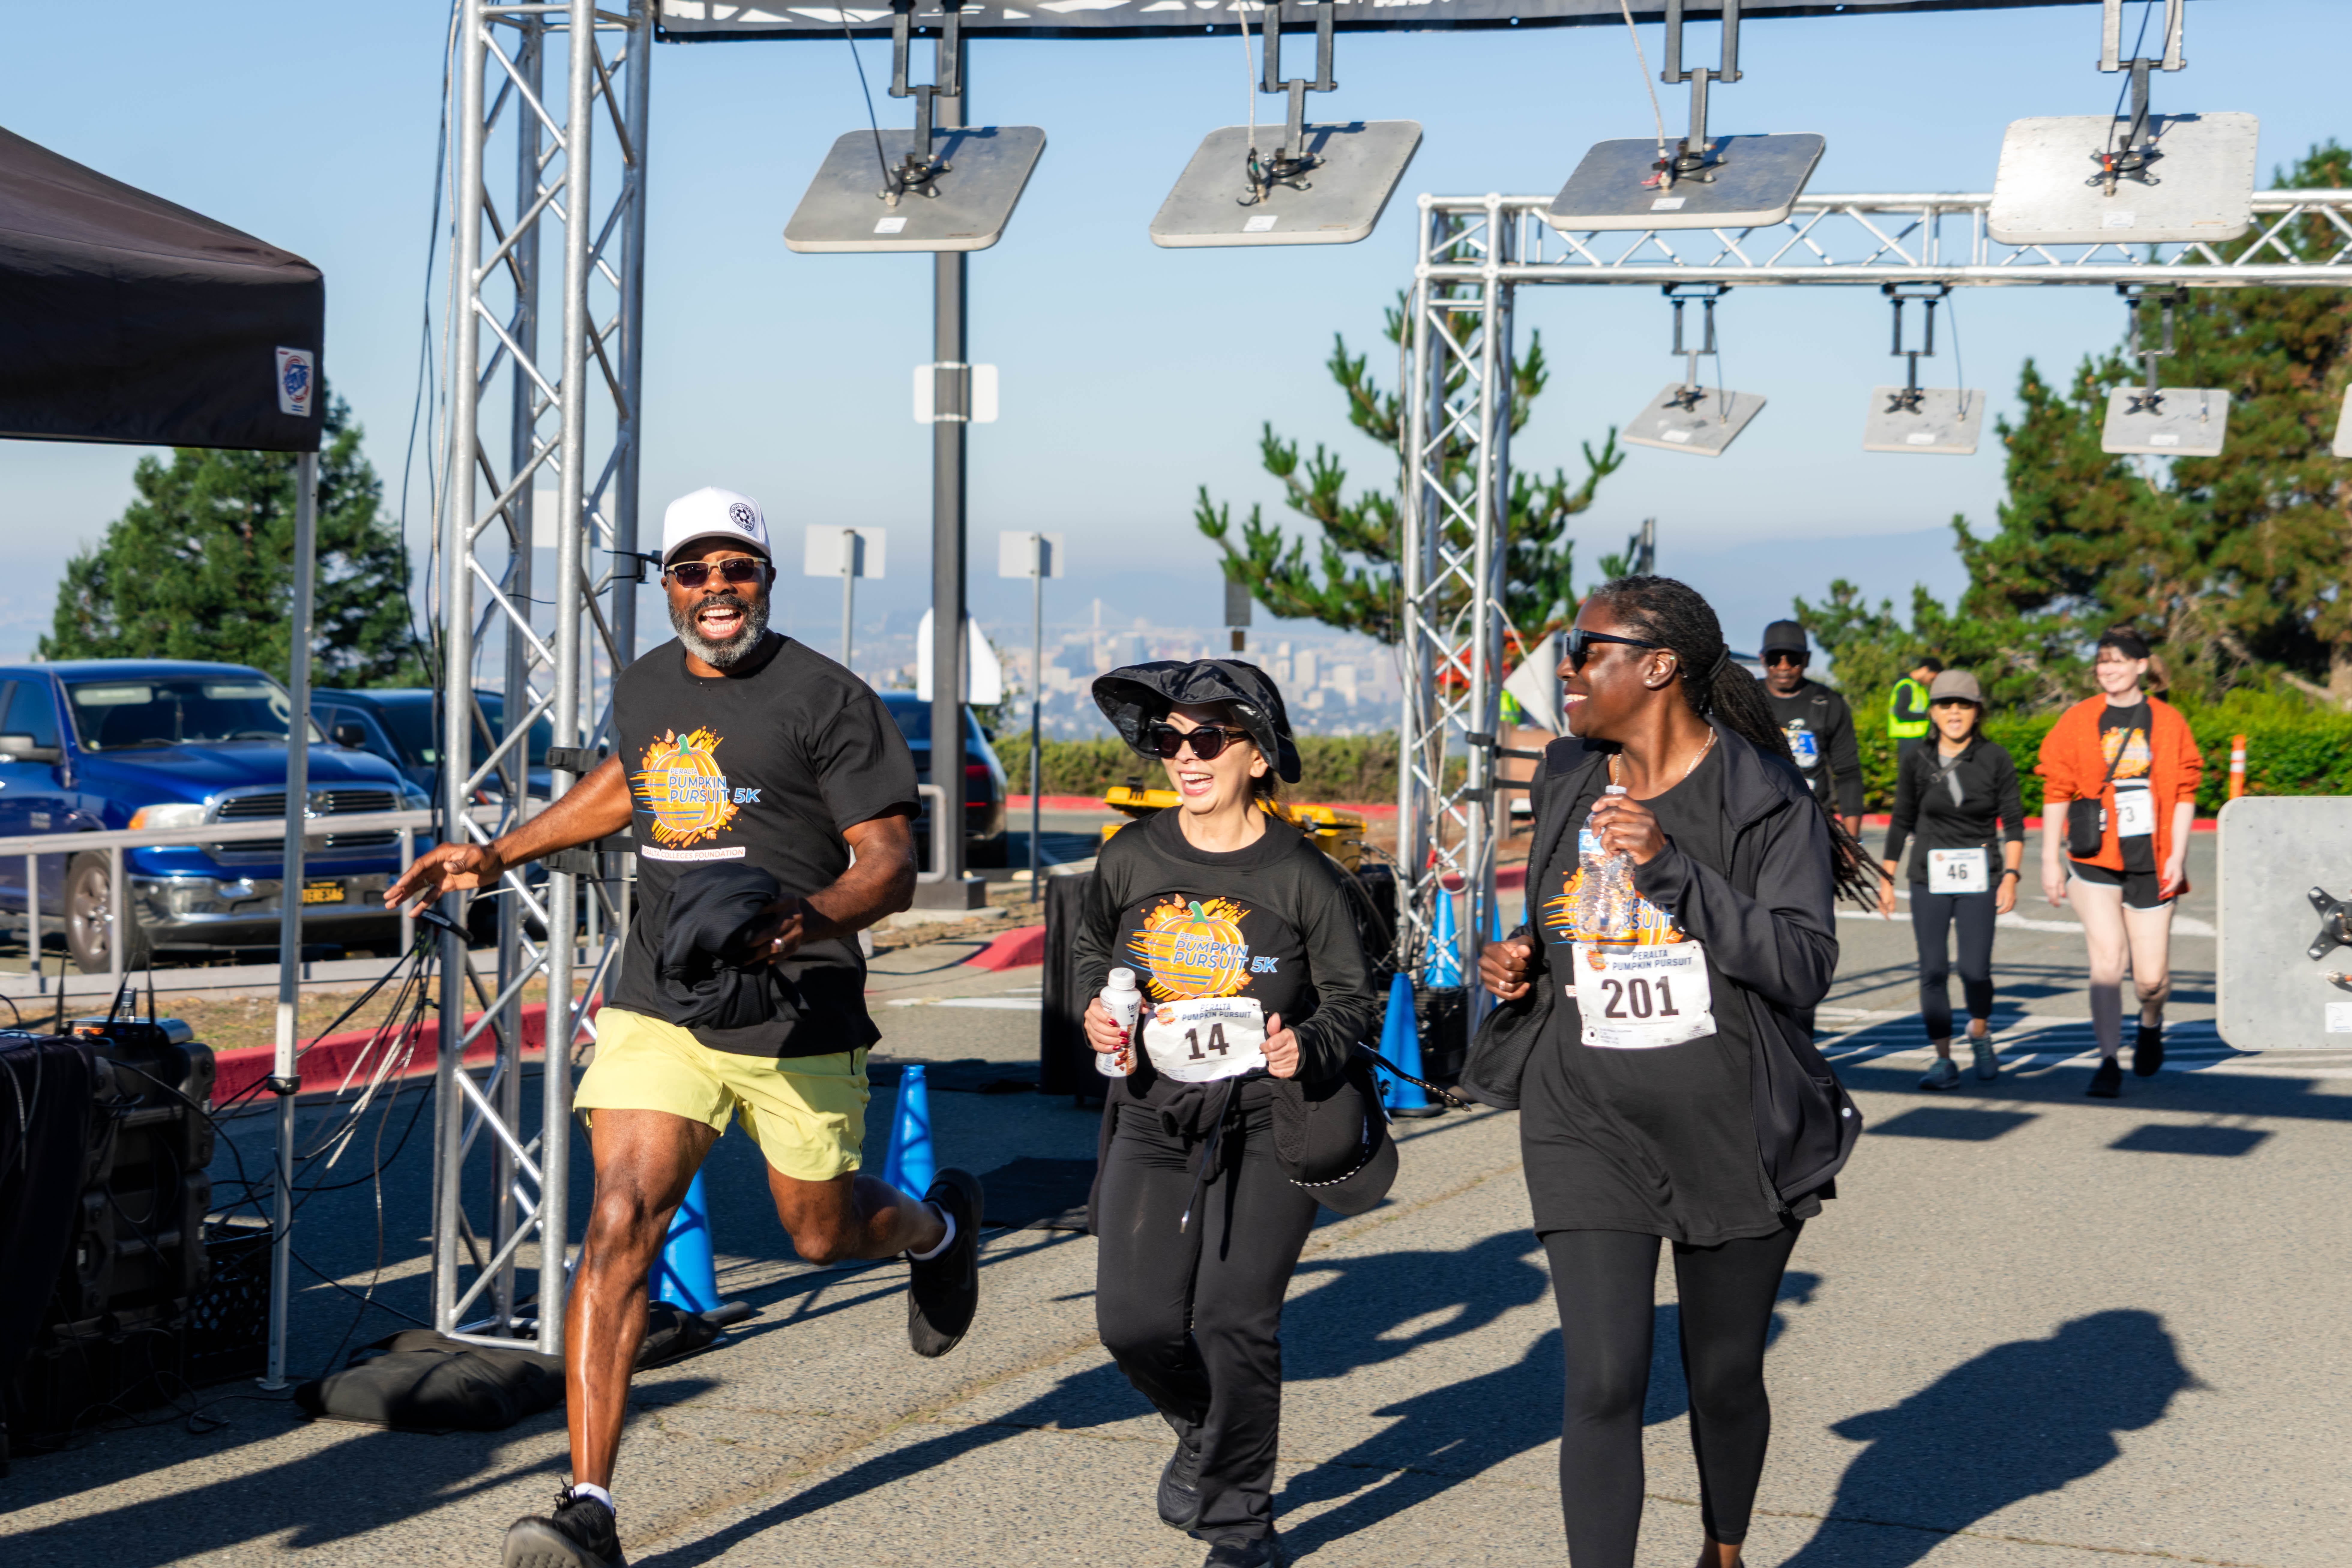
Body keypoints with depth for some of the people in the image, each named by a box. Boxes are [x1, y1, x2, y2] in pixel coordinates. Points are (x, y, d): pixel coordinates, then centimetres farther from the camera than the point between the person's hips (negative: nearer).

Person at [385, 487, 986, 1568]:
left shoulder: (827, 699, -9)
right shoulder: (643, 689, 7)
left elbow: (892, 866, -11)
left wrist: (807, 922, -31)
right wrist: (497, 856, 27)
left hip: (797, 1020, -3)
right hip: (659, 1008, 3)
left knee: (821, 1234, 14)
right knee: (621, 1222, -14)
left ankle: (938, 1226, 53)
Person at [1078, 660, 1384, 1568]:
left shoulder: (1301, 876, -8)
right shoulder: (1133, 859, 1)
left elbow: (1354, 1002, -1)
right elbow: (1094, 948, 20)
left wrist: (1307, 1046, -20)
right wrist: (1097, 1010, 0)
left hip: (1269, 1121, -3)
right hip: (1156, 1115, 3)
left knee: (1235, 1319, -6)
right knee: (1135, 1320, -5)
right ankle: (1206, 1429, 30)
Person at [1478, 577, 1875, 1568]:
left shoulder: (1765, 800, -9)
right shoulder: (1569, 783, 7)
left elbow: (1803, 967, -17)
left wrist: (1672, 865, -25)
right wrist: (1522, 964, 2)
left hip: (1734, 1132, -2)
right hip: (1591, 1128, 3)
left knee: (1725, 1377, 12)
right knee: (1604, 1384, -10)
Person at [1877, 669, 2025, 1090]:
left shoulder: (1996, 761, 0)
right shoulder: (1917, 763, 3)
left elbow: (2014, 824, 1)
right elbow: (1901, 824, 12)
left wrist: (2010, 876, -8)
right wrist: (1887, 880, 11)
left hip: (1979, 879, -1)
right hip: (1929, 878, 1)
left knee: (1975, 970, -7)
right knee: (1933, 970, -4)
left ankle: (1980, 1035, 23)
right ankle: (1944, 1061, 4)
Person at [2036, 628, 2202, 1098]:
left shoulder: (2168, 722, 4)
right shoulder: (2078, 722, 3)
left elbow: (2184, 793, 5)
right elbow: (2056, 794, 4)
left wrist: (2177, 856, -4)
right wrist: (2050, 861, 1)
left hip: (2150, 862, 1)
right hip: (2095, 861, -1)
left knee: (2151, 976, 4)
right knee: (2107, 958, -15)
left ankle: (2151, 1024, 38)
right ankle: (2109, 1062, -6)